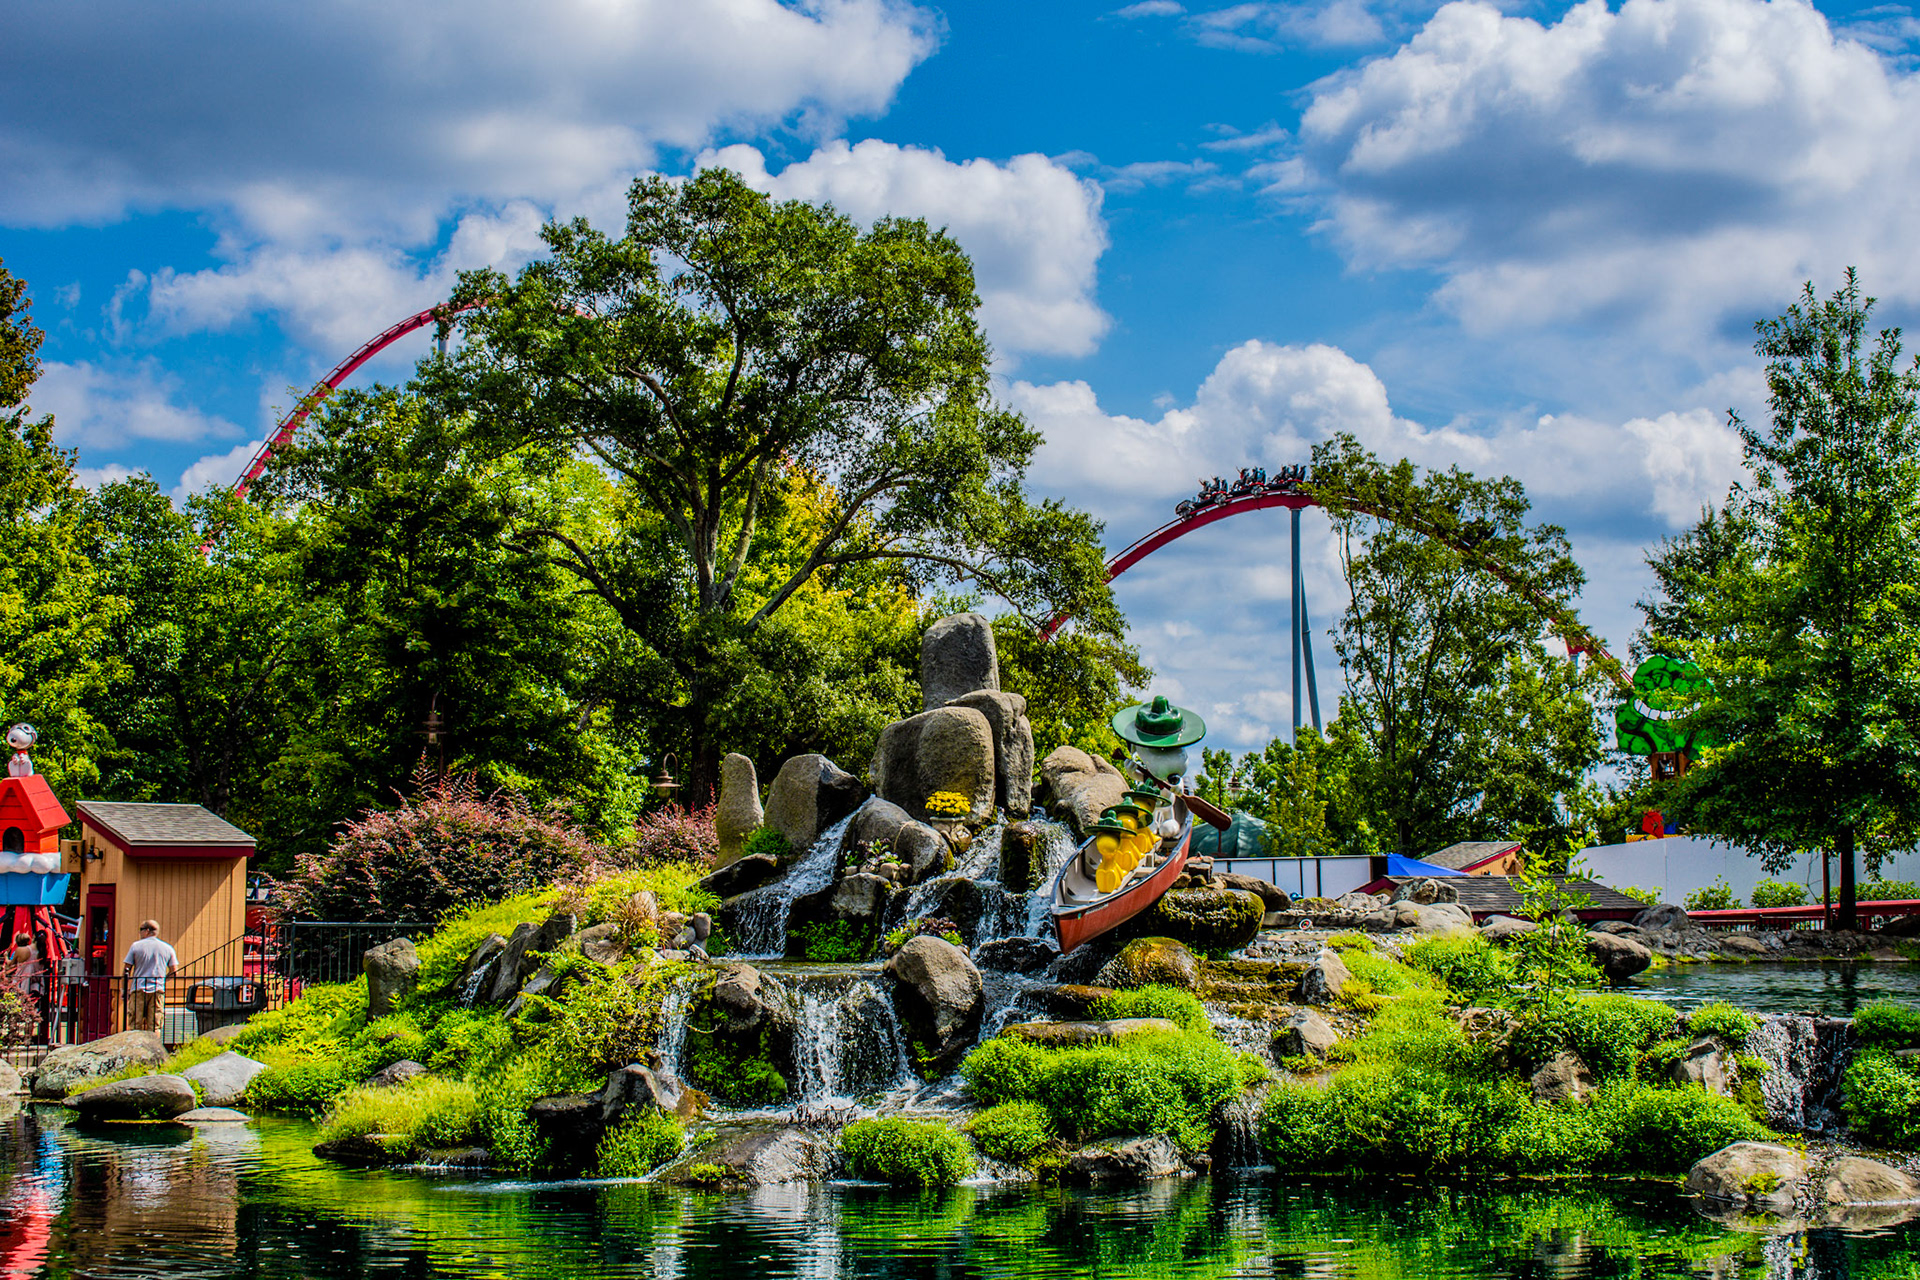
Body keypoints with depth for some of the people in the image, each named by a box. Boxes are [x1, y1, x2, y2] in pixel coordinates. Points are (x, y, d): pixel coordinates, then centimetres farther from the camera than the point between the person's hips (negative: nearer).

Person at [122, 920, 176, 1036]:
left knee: (135, 1025, 1)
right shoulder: (167, 948, 7)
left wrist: (125, 989, 9)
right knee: (155, 1026, 1)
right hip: (158, 990, 2)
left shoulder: (136, 946, 2)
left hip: (138, 989, -2)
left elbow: (126, 970, 2)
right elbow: (173, 972, 8)